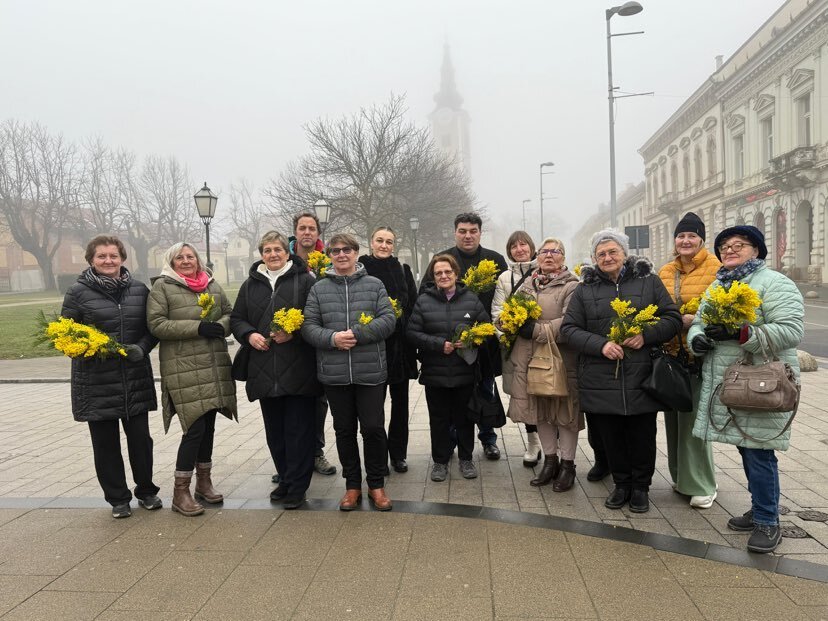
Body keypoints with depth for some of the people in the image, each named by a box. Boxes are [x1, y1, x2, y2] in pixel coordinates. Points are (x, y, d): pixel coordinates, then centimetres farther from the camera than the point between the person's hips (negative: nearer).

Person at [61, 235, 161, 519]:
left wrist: (142, 348, -10)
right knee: (106, 443, 8)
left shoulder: (139, 290, 5)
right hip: (96, 382, -1)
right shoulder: (78, 292, -2)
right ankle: (118, 498, 25)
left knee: (140, 437, 9)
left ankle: (146, 490, 29)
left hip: (136, 379, 2)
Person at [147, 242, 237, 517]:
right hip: (183, 369, -5)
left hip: (214, 367, 5)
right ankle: (180, 492, 6)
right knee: (194, 428, -9)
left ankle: (204, 481, 29)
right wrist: (196, 327, -17)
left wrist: (221, 326, -7)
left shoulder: (212, 285, 14)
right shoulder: (162, 286, -1)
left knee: (208, 425, 13)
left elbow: (229, 313, 16)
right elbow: (156, 324, -9)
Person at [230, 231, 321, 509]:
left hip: (298, 370, -4)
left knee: (298, 429, 0)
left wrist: (294, 333, -18)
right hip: (264, 371, 5)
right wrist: (249, 335, -3)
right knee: (274, 431, 13)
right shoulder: (251, 284, 13)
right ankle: (285, 479, 28)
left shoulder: (304, 281, -1)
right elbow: (236, 319, 17)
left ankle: (296, 486, 11)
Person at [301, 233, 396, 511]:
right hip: (334, 373, 2)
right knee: (344, 430, 12)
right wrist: (332, 338, -17)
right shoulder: (319, 289, 6)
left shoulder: (374, 285, 3)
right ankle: (352, 485, 28)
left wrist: (357, 334, -17)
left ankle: (376, 484, 22)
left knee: (373, 428, 3)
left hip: (370, 371, -1)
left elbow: (388, 319, -5)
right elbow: (308, 326, 1)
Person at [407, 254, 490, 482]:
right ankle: (440, 461, 25)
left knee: (464, 417, 13)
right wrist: (439, 344, -16)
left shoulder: (471, 299, 1)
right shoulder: (424, 301, -2)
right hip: (435, 372, 0)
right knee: (439, 418, 10)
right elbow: (413, 332, -6)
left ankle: (466, 458, 30)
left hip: (465, 371, 1)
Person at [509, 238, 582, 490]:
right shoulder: (527, 285, 13)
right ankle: (550, 461, 30)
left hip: (561, 360, -6)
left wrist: (538, 331, -21)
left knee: (564, 412, 5)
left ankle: (567, 465, 20)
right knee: (541, 410, 15)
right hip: (530, 359, 6)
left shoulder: (571, 286, -7)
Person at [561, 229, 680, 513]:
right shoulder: (585, 289, 7)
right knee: (611, 436, 10)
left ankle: (640, 486, 29)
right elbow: (569, 328, 2)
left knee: (642, 435, 9)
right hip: (601, 380, 1)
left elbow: (673, 318, 5)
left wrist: (646, 336, -13)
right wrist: (600, 344, -14)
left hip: (641, 378, 0)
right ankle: (621, 483, 30)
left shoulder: (649, 282, 7)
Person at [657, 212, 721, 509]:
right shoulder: (665, 273, 12)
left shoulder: (715, 268, -5)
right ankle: (681, 476, 29)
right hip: (670, 352, 6)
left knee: (693, 416, -3)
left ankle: (702, 484, 13)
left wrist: (696, 319, -21)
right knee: (673, 415, 12)